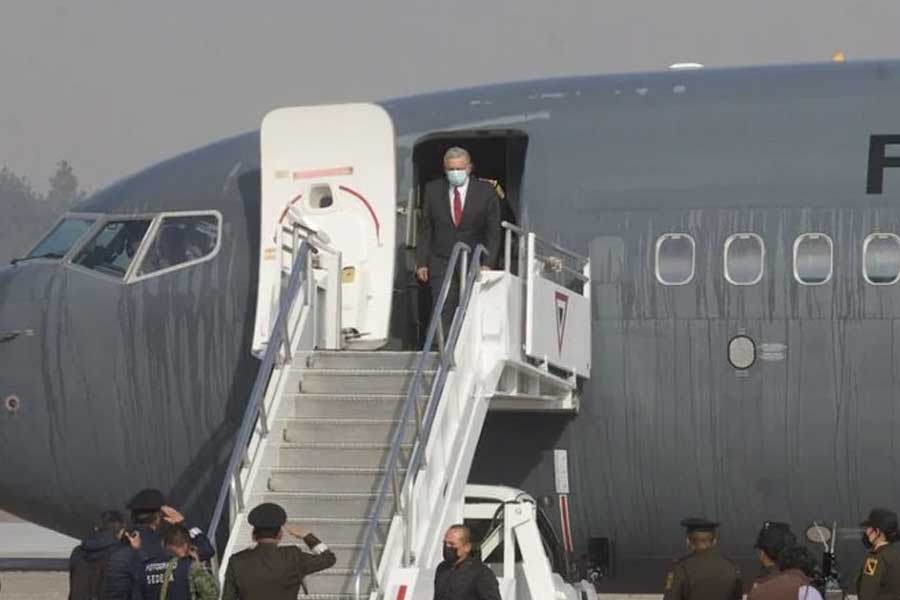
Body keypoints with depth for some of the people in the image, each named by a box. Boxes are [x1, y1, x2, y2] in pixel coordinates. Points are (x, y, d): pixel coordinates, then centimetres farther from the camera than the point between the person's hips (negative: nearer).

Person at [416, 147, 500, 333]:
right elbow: (425, 229, 8)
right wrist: (421, 262, 1)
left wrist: (487, 264, -9)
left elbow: (493, 232, 1)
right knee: (443, 314, -9)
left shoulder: (485, 192, -1)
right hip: (441, 263, 0)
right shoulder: (433, 190, 4)